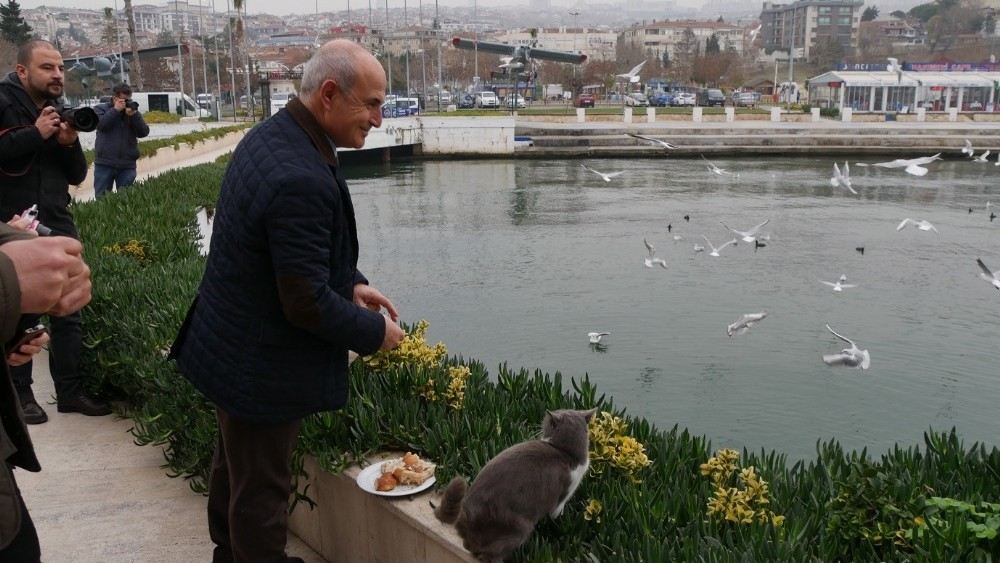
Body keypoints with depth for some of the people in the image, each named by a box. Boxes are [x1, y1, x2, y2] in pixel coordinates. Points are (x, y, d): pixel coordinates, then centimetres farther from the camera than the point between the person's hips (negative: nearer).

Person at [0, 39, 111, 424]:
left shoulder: (59, 110, 12)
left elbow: (77, 175, 11)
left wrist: (70, 144, -7)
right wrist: (35, 135, -20)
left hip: (59, 227, 6)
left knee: (68, 313, 7)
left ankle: (70, 391, 17)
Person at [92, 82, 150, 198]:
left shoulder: (134, 112, 13)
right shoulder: (101, 109, 7)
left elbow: (144, 132, -1)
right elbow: (101, 124, -13)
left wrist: (134, 115, -13)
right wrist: (116, 110, -12)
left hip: (127, 165, 2)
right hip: (104, 164, -2)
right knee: (102, 198, 1)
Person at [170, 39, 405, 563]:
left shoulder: (271, 134, -1)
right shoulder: (301, 178, -32)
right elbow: (306, 303, -28)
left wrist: (350, 283, 3)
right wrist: (375, 332, -13)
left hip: (233, 344, 10)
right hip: (263, 365, -10)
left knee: (233, 467, 28)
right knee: (261, 490, 10)